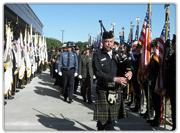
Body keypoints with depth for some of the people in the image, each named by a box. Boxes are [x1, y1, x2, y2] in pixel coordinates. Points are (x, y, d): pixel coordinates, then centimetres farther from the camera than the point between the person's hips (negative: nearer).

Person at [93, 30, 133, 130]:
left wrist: (129, 71, -8)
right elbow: (98, 73, -13)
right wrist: (115, 79, -21)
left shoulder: (117, 55, 13)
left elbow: (127, 65, 17)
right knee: (102, 120, -2)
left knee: (112, 119, 9)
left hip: (116, 91, 4)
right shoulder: (97, 55, -2)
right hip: (103, 92, -4)